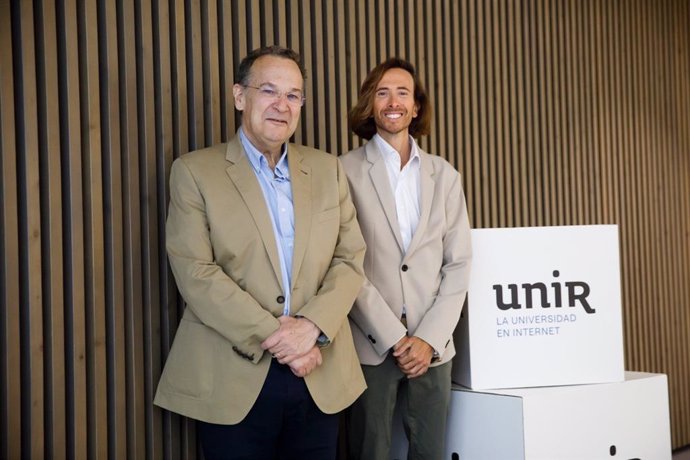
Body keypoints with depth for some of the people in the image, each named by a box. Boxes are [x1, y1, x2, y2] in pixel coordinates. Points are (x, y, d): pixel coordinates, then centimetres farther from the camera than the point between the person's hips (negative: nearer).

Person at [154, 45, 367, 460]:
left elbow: (350, 259, 5)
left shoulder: (328, 169, 10)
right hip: (233, 379, -3)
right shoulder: (195, 171, -1)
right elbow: (196, 274, -10)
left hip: (321, 378, 3)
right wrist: (274, 337, -15)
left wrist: (312, 325, -12)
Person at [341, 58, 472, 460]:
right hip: (370, 345, -3)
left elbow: (458, 264, 6)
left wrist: (430, 338, -5)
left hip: (432, 345, 3)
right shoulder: (347, 171, -2)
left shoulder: (445, 175, 9)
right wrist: (393, 337, -10)